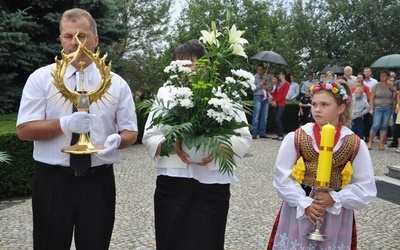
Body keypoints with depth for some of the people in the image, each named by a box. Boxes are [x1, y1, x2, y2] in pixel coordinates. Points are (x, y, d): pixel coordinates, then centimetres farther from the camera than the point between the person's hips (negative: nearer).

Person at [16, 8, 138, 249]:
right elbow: (24, 129, -5)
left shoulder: (117, 83, 4)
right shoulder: (41, 78, 0)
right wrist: (64, 124, -22)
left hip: (99, 182, 1)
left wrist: (117, 140, -18)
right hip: (53, 181, -1)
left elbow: (131, 132, 5)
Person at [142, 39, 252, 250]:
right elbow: (149, 137, 6)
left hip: (212, 185, -1)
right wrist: (172, 145, -15)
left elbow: (244, 138, 2)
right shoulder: (165, 92, 9)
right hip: (172, 184, 1)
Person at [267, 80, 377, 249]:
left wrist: (335, 199, -13)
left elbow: (366, 188, 0)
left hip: (336, 216, 0)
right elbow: (282, 177, -3)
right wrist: (304, 203, -13)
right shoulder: (295, 138, -5)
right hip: (298, 212, 0)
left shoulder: (355, 144, -5)